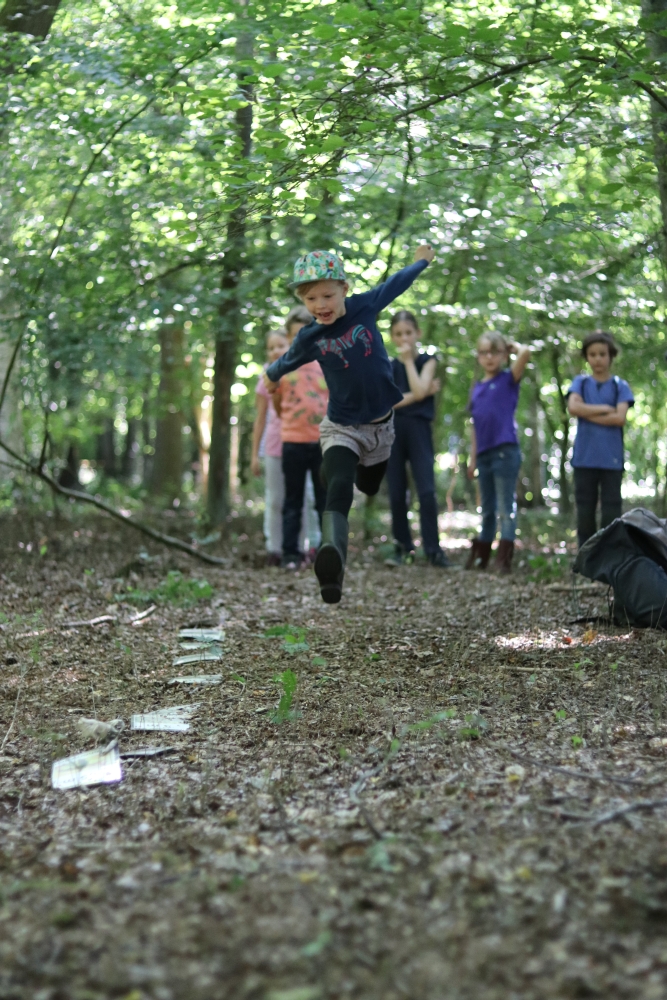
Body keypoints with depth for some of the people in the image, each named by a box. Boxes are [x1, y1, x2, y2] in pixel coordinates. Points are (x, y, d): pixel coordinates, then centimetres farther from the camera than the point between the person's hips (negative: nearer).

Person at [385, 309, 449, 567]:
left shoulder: (427, 361, 6)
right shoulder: (387, 367, 10)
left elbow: (419, 390, -12)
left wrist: (408, 360, -5)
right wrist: (415, 395, -13)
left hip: (419, 430, -2)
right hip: (392, 432, 2)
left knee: (427, 491, -12)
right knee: (396, 494, 2)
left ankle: (433, 549, -7)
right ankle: (402, 547, 12)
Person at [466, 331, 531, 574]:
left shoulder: (509, 379, 1)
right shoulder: (477, 388, 14)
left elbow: (526, 352, -16)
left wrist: (513, 345, 4)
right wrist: (472, 458, 14)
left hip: (505, 451, -6)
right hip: (484, 454, 6)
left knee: (505, 508, -5)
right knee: (487, 509, 14)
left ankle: (504, 561, -6)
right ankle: (479, 558, 20)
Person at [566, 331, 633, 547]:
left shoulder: (620, 386, 5)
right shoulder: (580, 383, 10)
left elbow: (620, 418, -9)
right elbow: (573, 407, -9)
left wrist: (587, 413, -7)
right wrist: (605, 409, -8)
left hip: (611, 459, -1)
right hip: (584, 458, 1)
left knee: (611, 513, -2)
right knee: (585, 512, 5)